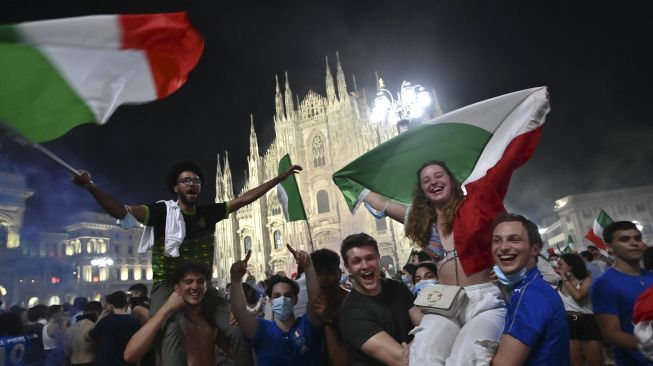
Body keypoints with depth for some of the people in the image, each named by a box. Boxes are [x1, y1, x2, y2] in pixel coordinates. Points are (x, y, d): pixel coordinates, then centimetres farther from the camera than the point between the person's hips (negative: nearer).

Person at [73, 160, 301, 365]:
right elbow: (122, 212, -14)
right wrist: (91, 187, -31)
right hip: (167, 286, -4)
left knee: (238, 329, -14)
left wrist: (281, 178, 12)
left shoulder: (208, 212, 8)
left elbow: (244, 198, 11)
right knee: (174, 335, -34)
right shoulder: (163, 211, -3)